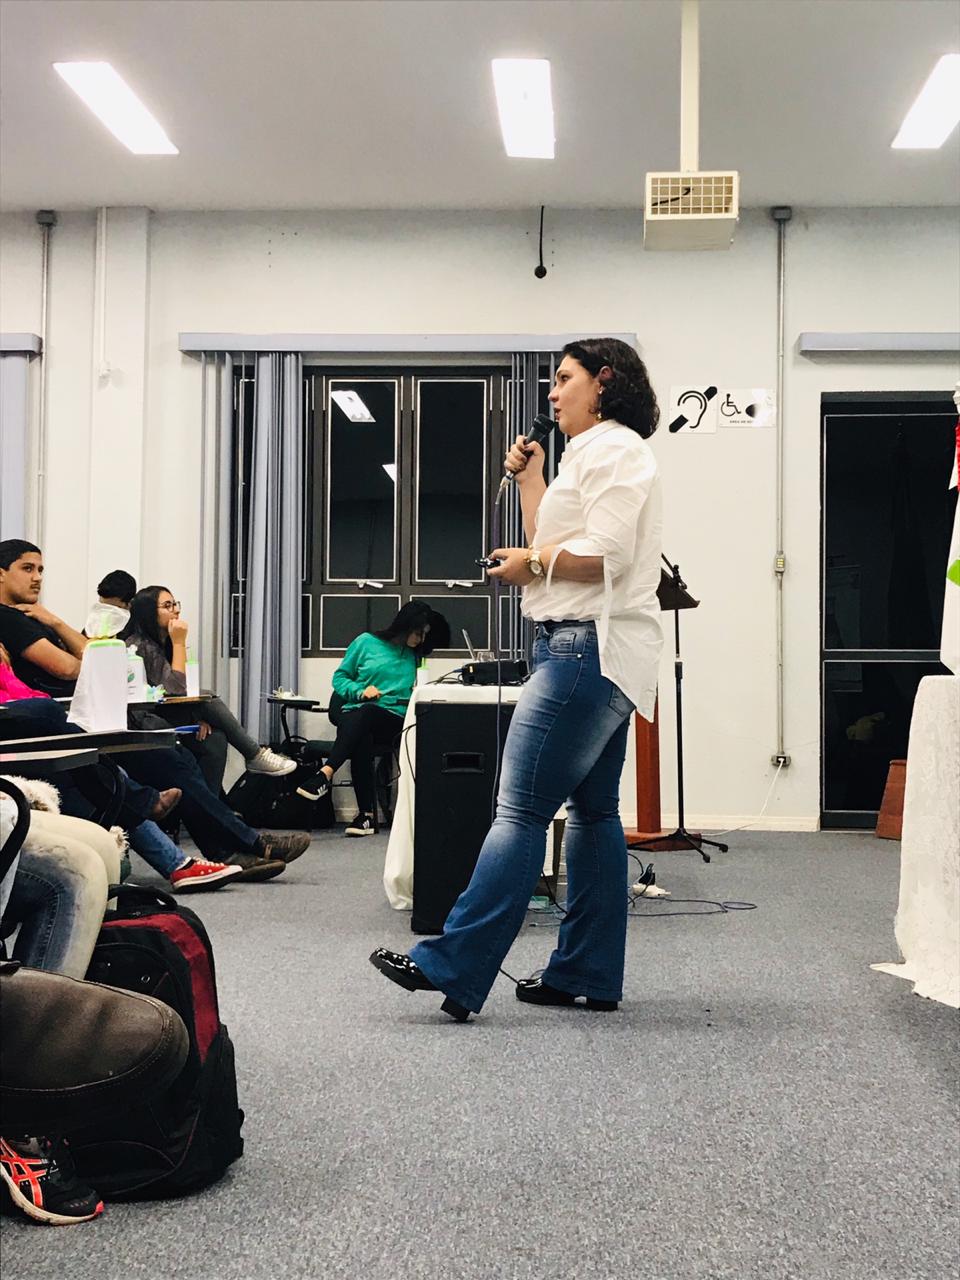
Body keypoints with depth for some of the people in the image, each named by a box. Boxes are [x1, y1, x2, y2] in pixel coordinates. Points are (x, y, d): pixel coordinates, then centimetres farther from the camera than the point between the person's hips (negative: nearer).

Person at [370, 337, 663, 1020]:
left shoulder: (613, 447, -8)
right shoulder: (595, 454, 24)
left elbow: (604, 554, -20)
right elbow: (558, 546, 20)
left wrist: (528, 561, -6)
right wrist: (531, 481, 16)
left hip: (589, 649, -11)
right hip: (597, 653, 11)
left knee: (521, 810, -13)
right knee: (593, 811, 10)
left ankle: (452, 967, -12)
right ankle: (589, 975, 15)